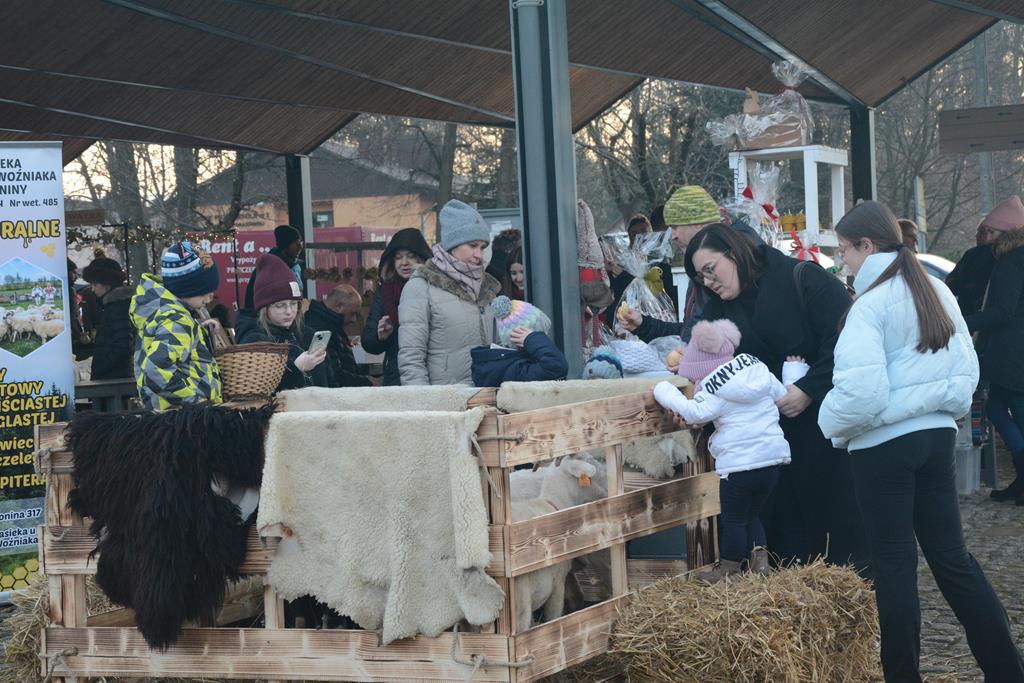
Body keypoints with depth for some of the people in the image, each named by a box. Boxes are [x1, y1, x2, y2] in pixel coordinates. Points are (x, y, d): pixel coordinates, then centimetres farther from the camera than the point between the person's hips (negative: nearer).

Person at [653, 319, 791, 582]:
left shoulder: (714, 388, -11)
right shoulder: (758, 369, 9)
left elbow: (695, 412, -22)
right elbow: (782, 395, 15)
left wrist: (666, 392, -11)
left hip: (740, 463, -7)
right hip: (773, 457, 7)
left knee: (733, 518, 6)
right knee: (751, 514, 22)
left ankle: (728, 569, 14)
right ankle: (760, 558, 12)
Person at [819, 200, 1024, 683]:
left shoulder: (870, 304, -14)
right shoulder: (937, 291, 7)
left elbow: (861, 390, -20)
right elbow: (967, 369, 10)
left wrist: (833, 424, -3)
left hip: (884, 445, -7)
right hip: (937, 436, 7)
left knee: (894, 565, 3)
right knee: (952, 558, 12)